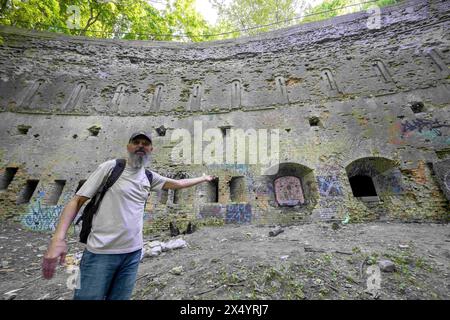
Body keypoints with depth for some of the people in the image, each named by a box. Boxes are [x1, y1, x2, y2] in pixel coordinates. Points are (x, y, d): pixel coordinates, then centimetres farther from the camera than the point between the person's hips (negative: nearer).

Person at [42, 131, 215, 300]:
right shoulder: (110, 167, -7)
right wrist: (58, 238, -18)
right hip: (101, 252, -4)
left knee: (120, 297, 18)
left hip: (133, 252, 5)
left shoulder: (150, 177, 5)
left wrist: (203, 178, 21)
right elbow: (77, 200, -5)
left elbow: (178, 183, 14)